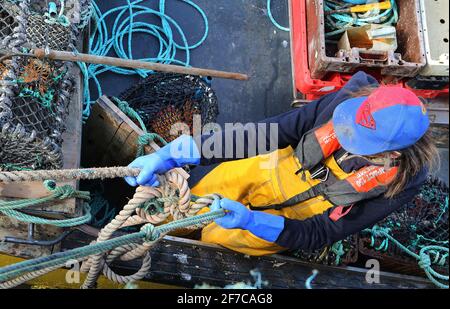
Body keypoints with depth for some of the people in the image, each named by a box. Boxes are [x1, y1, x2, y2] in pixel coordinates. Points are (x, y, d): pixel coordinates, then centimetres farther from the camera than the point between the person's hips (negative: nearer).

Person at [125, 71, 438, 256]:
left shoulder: (399, 186, -32)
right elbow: (263, 134, -29)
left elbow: (317, 235, -26)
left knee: (213, 236, -4)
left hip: (300, 219, -2)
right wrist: (172, 156, -35)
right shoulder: (350, 101, -29)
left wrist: (250, 220, -43)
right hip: (283, 168, 3)